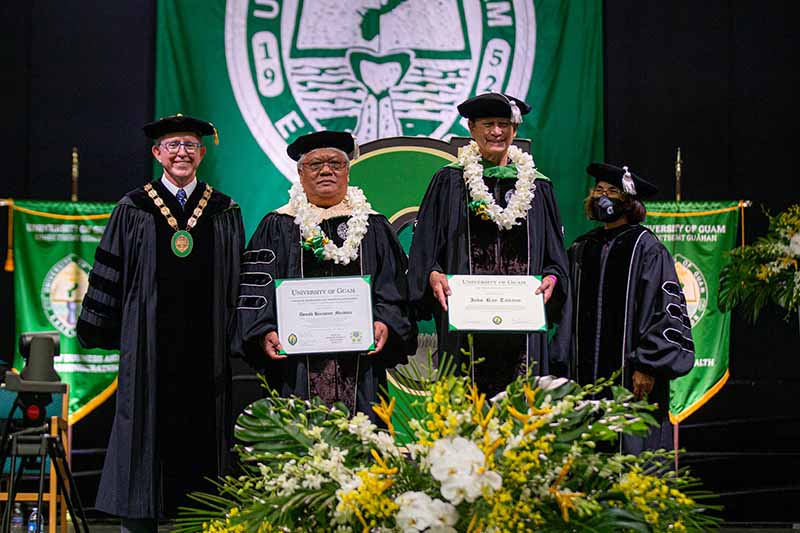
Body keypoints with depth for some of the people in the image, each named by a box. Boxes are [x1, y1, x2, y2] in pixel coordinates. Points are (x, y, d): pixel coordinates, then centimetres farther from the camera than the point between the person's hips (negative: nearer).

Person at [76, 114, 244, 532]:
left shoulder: (224, 212, 8)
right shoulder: (134, 210, 4)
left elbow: (236, 280, 9)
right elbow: (108, 273, 5)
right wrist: (98, 329, 1)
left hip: (205, 344, 1)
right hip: (150, 344, -1)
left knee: (201, 430, 2)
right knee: (147, 427, 1)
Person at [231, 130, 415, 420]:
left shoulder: (374, 228, 15)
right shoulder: (277, 227, 10)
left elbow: (393, 290, 9)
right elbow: (255, 289, 3)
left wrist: (385, 324, -10)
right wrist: (265, 331, -13)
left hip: (358, 362, 1)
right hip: (297, 362, -1)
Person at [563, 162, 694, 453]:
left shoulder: (645, 247, -4)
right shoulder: (581, 249, 14)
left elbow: (665, 309, -9)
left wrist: (647, 366, -15)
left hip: (631, 376, -5)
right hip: (587, 375, 5)